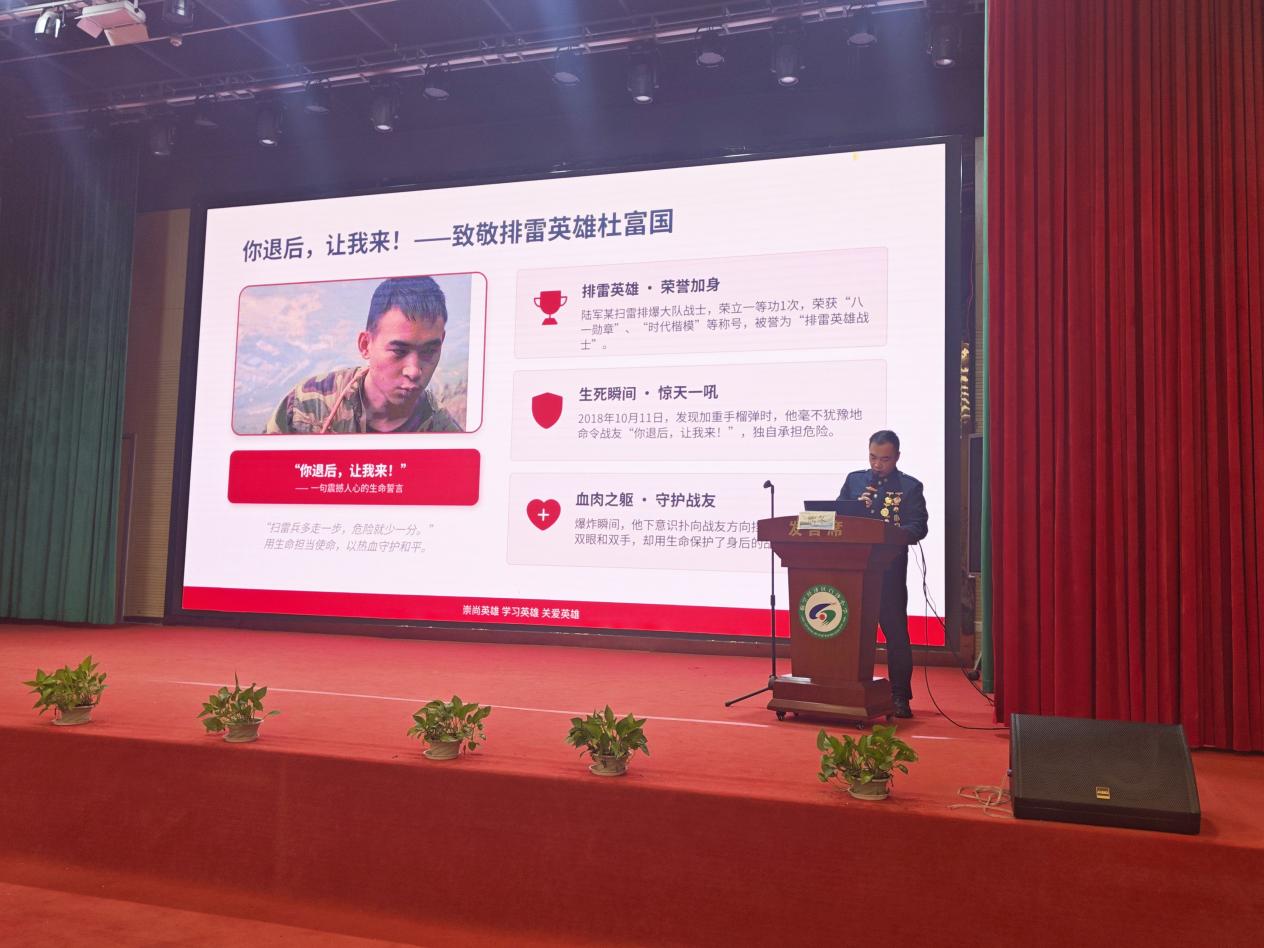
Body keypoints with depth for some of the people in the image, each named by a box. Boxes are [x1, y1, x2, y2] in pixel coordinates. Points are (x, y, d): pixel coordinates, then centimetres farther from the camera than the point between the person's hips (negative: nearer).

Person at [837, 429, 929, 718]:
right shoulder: (854, 480, 12)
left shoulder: (910, 487, 3)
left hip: (890, 569, -3)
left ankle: (900, 696, 8)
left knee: (895, 630, 0)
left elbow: (918, 528, -6)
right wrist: (855, 507, -9)